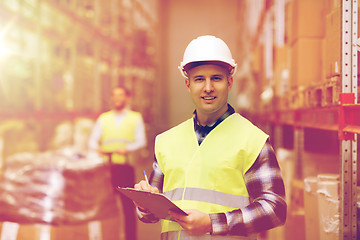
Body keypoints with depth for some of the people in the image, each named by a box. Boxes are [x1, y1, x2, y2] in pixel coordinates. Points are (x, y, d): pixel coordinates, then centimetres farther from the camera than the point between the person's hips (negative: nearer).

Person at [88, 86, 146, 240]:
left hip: (125, 165, -2)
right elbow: (92, 140, 11)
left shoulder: (135, 118, 12)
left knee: (128, 205, -2)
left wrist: (127, 149, -19)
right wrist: (98, 148, -12)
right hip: (106, 166, 2)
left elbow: (141, 141, 1)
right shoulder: (103, 118, 18)